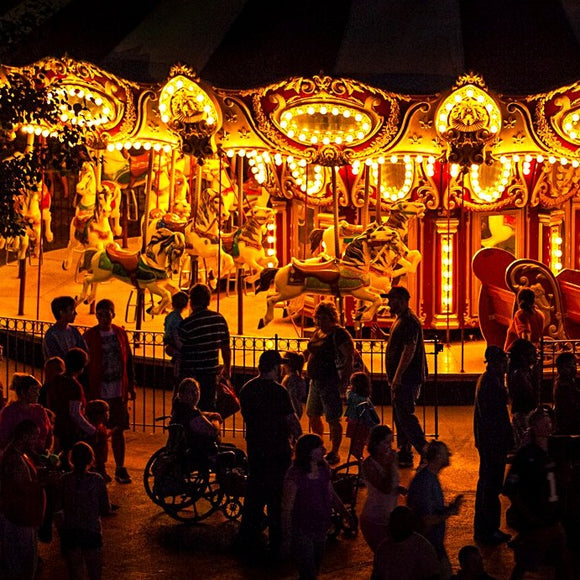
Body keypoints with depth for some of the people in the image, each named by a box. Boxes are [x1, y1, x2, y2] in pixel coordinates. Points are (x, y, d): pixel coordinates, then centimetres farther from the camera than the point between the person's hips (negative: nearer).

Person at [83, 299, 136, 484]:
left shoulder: (121, 333, 5)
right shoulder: (89, 336, -5)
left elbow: (128, 361, 12)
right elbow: (84, 365, -4)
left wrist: (131, 386, 10)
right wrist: (86, 391, -7)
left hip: (118, 392, 3)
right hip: (98, 392, -3)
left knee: (118, 430, 8)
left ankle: (120, 469, 18)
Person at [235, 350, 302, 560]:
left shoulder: (246, 389, 4)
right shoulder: (278, 391, -17)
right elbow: (292, 421, -14)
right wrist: (298, 438, 6)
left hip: (254, 449, 6)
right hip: (277, 450, -6)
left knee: (254, 494, 17)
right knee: (278, 496, 4)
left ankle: (246, 538, 22)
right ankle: (277, 544, 9)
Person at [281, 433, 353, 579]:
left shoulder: (324, 470, -2)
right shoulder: (295, 475, -22)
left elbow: (332, 496, 13)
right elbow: (287, 509, -18)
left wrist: (348, 517, 12)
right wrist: (287, 539, -16)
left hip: (320, 530, 7)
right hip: (301, 533, -7)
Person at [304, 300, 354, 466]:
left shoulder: (339, 334, -13)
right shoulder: (317, 333, 13)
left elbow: (349, 358, -18)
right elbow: (309, 352, 28)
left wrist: (344, 382, -23)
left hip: (331, 382, -9)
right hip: (316, 381, 9)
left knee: (333, 420, -3)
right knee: (313, 416, 17)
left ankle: (334, 454, 7)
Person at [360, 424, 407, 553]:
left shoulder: (392, 458, 1)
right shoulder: (369, 464, -19)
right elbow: (385, 488, -28)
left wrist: (400, 489, -3)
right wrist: (389, 465, -27)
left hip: (390, 517, 6)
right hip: (374, 520, -6)